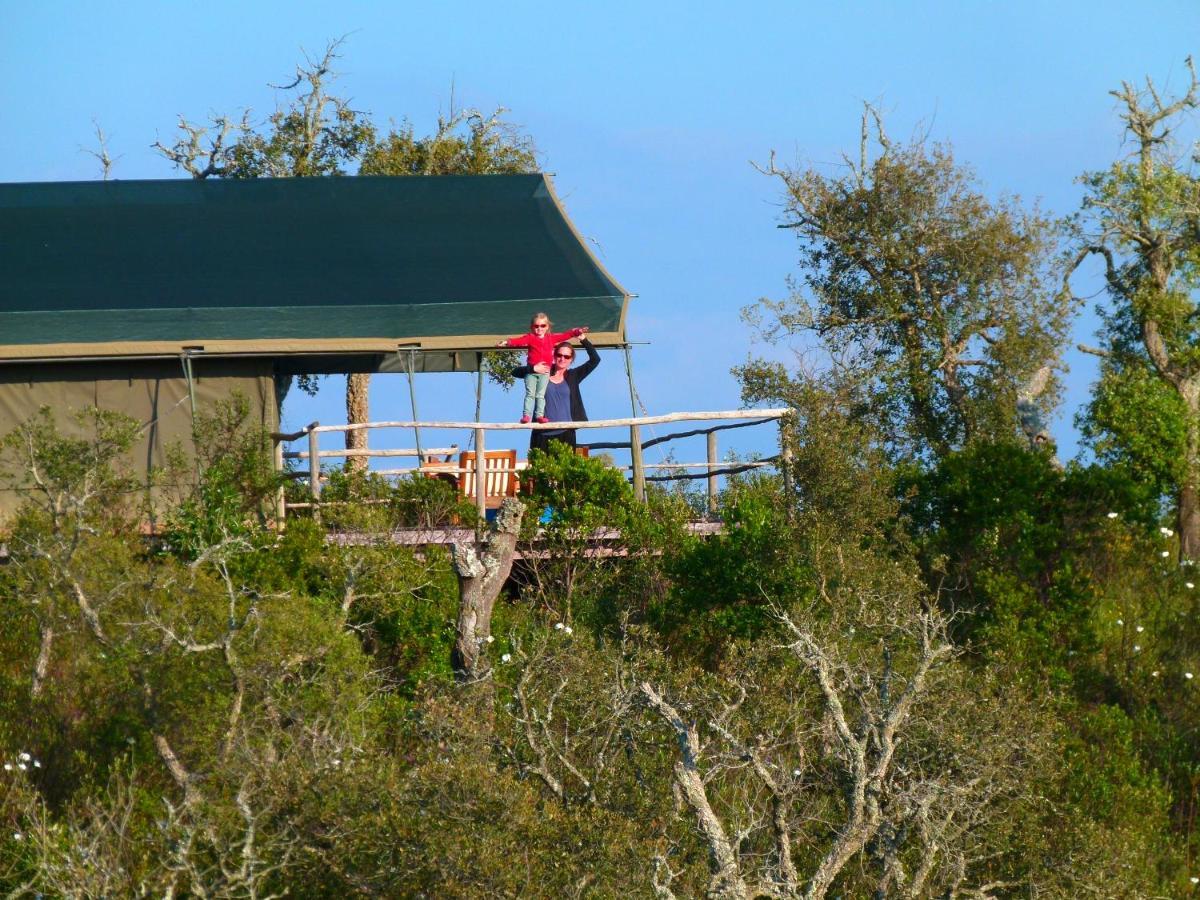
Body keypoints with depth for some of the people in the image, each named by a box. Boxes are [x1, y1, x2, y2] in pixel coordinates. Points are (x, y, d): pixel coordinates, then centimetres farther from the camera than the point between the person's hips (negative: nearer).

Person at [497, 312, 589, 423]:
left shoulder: (551, 338, 12)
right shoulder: (530, 338, 0)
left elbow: (565, 335, 17)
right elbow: (519, 341, -16)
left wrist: (578, 332, 13)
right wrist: (507, 342, -34)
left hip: (544, 371, 2)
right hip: (531, 370, -2)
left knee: (540, 395, 5)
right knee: (530, 394, -4)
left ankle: (539, 415, 5)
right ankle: (526, 415, -6)